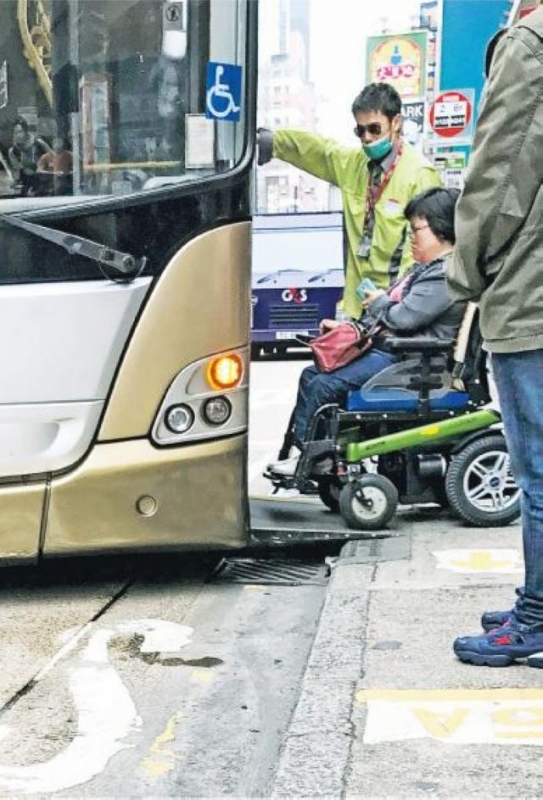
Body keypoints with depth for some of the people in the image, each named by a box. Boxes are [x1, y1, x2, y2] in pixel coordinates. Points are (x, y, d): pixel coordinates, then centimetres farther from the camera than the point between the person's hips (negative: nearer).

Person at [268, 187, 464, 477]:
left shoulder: (445, 276, -17)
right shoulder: (424, 269, 18)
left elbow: (402, 318, -24)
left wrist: (379, 302, -4)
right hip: (384, 346, 11)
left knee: (325, 385, -17)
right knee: (311, 374, 6)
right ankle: (301, 450, 5)